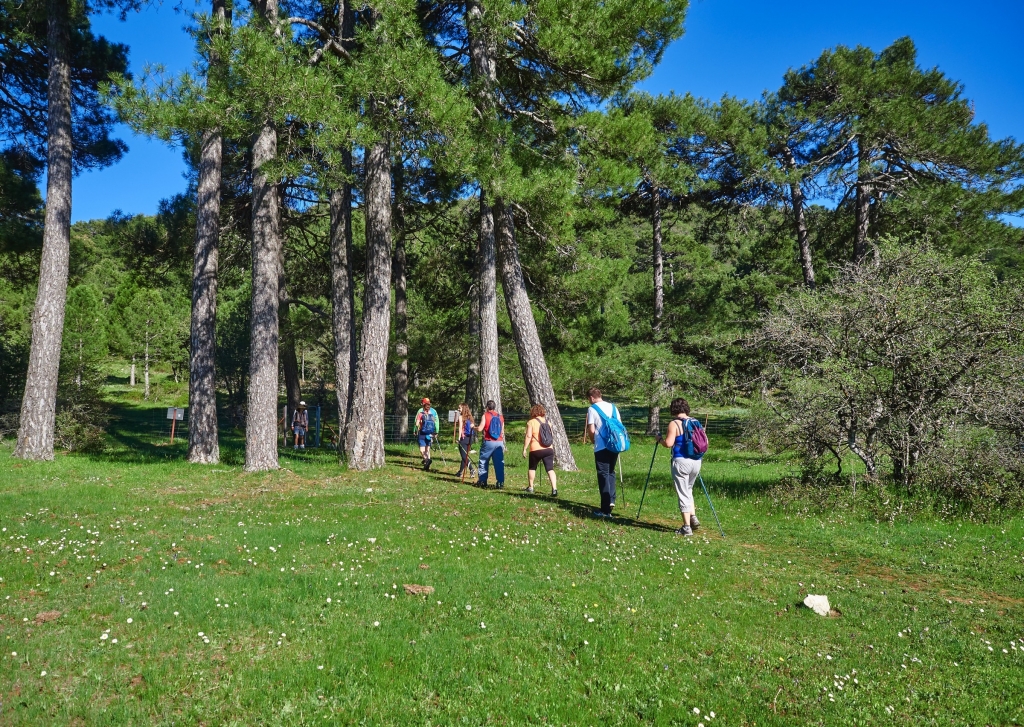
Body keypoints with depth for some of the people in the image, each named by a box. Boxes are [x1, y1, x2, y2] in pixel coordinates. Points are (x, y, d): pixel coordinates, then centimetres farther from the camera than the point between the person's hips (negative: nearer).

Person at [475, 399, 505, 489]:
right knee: (499, 463, 3)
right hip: (499, 443, 3)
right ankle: (500, 483, 1)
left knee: (484, 462, 10)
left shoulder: (485, 416, -3)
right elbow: (502, 432, 14)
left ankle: (482, 481, 12)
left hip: (488, 442, -3)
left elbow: (480, 429, -9)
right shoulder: (501, 417, 10)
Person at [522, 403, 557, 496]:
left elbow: (528, 436, -13)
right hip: (548, 449, 3)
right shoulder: (547, 421, 11)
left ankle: (530, 487, 28)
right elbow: (551, 435, 19)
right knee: (550, 469, -3)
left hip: (536, 450, -3)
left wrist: (524, 449, -8)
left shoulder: (531, 422, -6)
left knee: (532, 468, 19)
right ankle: (554, 489, -17)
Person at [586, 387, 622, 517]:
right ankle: (611, 499, 14)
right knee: (611, 472, 23)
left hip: (601, 446, -5)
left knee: (603, 475, 0)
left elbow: (591, 430, -8)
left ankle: (606, 510, 0)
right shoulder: (613, 407, 11)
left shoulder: (592, 409, -5)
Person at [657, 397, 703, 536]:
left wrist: (659, 439, 1)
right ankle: (693, 517, 14)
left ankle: (687, 527, 2)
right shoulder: (696, 422, 9)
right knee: (688, 490, 25)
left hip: (681, 461, -6)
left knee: (683, 494, 1)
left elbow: (669, 443, -17)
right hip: (696, 462, 6)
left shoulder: (674, 423, -9)